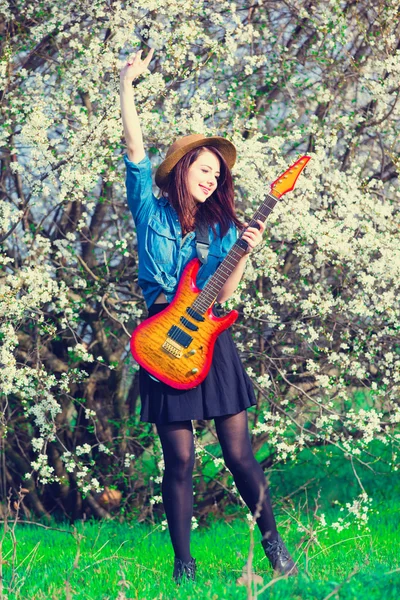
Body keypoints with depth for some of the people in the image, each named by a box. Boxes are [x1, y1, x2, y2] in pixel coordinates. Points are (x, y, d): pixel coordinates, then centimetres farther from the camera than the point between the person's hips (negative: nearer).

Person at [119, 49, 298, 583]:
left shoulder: (222, 227, 9)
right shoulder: (151, 211, 4)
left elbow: (224, 293, -1)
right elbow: (136, 148, -6)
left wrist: (245, 251, -14)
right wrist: (126, 85, -10)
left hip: (210, 338, 2)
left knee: (239, 454, 1)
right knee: (179, 459, -2)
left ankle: (273, 543, 16)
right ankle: (184, 564, 7)